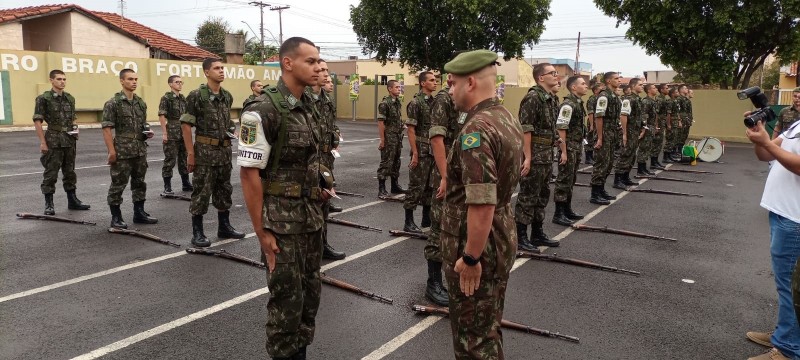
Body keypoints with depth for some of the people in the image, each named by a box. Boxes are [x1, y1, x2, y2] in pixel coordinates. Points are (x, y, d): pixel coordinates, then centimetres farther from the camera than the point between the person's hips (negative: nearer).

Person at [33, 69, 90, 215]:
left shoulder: (70, 98, 11)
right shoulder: (43, 98, -5)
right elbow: (37, 121, -8)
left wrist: (75, 129, 4)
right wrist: (42, 142, -13)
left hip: (70, 140, 6)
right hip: (53, 141, -5)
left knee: (70, 171, 12)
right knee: (51, 173, -1)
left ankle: (72, 200, 21)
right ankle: (49, 204, 6)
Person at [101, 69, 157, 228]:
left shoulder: (141, 103, 11)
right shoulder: (113, 103, -8)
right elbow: (106, 128, -11)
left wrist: (147, 132, 1)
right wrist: (111, 151, -17)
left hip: (140, 151, 6)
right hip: (122, 152, -6)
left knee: (139, 182, 12)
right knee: (118, 184, 1)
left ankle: (139, 213, 23)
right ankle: (116, 217, 10)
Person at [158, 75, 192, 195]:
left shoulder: (183, 98, 13)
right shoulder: (166, 98, -7)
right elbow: (162, 116, -11)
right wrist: (164, 133, -16)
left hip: (183, 134, 6)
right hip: (171, 134, -6)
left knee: (184, 159, 12)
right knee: (170, 160, -2)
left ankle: (186, 184, 21)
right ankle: (167, 186, 6)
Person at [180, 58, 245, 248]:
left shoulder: (227, 96, 9)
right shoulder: (196, 95, -9)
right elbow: (186, 125, -10)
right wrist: (190, 153, -13)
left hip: (225, 150, 6)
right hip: (205, 150, -6)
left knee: (224, 190, 13)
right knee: (202, 192, -1)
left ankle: (224, 227, 25)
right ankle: (197, 233, 9)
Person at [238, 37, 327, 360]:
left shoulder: (308, 105, 8)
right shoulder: (263, 110, -17)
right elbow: (249, 173, -17)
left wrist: (319, 185, 12)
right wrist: (262, 232, -17)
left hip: (312, 217, 8)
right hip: (281, 220, -7)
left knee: (310, 292, 16)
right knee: (287, 299, 3)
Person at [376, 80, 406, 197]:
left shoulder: (397, 102, 12)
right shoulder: (385, 103, -13)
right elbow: (380, 122, -16)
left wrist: (401, 136, 16)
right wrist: (382, 140, -18)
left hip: (398, 137, 8)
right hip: (389, 138, -8)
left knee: (396, 162, 14)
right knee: (386, 162, -5)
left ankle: (395, 186, 25)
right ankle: (381, 189, 0)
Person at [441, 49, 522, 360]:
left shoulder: (476, 129, -24)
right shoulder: (508, 119, 7)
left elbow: (482, 204, -30)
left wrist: (470, 258, -22)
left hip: (477, 246, -9)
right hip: (502, 239, 10)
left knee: (472, 334, 6)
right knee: (489, 326, 23)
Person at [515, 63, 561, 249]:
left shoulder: (553, 99, 13)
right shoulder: (533, 97, -14)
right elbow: (525, 129, -19)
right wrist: (528, 157, -22)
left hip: (547, 154, 9)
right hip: (534, 153, -9)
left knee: (542, 195, 15)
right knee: (527, 197, -2)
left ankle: (537, 233, 26)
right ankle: (520, 236, 7)